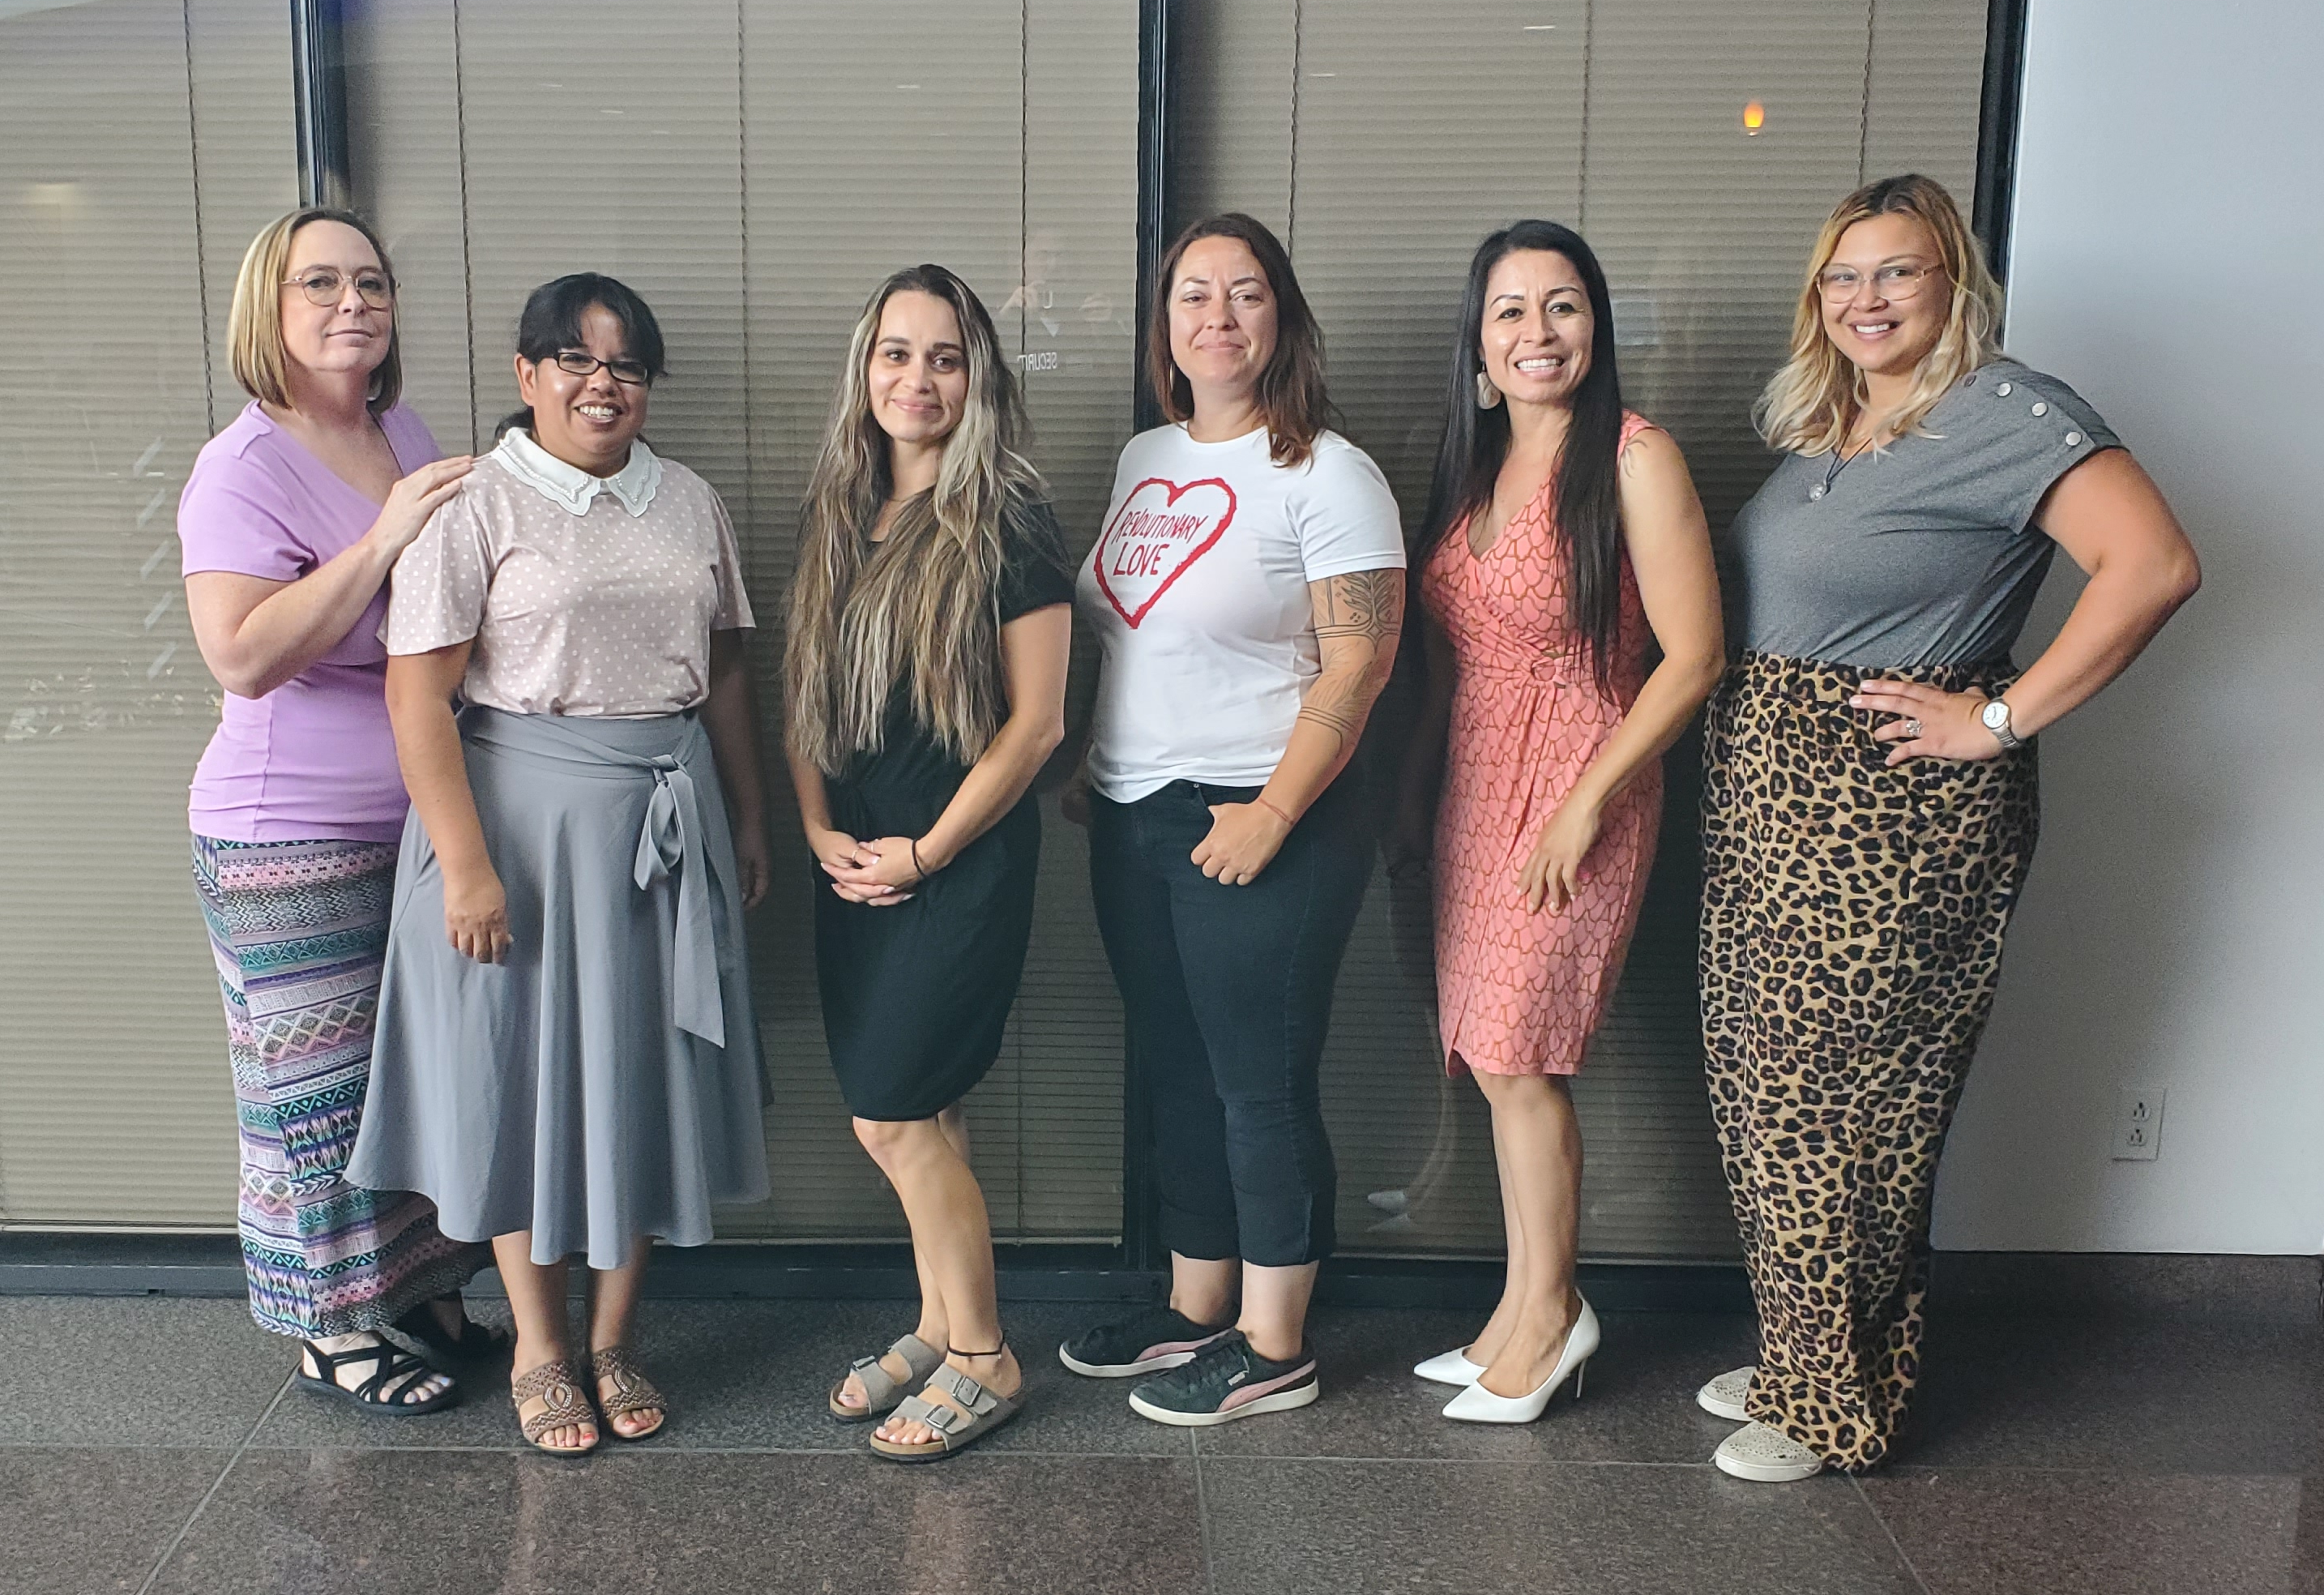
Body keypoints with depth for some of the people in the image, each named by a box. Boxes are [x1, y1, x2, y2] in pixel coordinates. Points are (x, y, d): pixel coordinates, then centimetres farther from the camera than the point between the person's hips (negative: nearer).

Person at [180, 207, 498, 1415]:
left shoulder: (408, 438, 9)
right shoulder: (244, 469, -13)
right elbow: (245, 654, -26)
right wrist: (383, 539, -26)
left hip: (424, 820, 7)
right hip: (293, 844, -7)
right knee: (321, 1090, 4)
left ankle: (416, 1289, 31)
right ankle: (332, 1330, 21)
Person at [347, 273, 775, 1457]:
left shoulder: (689, 503, 10)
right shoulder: (475, 504, -6)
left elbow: (724, 671, 15)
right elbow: (418, 695, -12)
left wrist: (747, 818, 12)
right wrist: (465, 863, -18)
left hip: (667, 821, 5)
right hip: (521, 812, -4)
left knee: (646, 1071, 9)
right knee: (525, 1069, 5)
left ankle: (612, 1340, 26)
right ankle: (537, 1346, 24)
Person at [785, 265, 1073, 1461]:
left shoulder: (1008, 524, -9)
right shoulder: (835, 517, 9)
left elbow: (1035, 722, -12)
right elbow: (805, 688, 14)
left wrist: (926, 849, -10)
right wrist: (821, 829, 1)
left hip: (964, 862, -6)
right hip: (855, 863, 6)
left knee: (891, 1115, -4)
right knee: (920, 1115, 13)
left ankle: (982, 1360, 13)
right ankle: (938, 1330, 29)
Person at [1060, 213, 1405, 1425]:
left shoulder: (1326, 473, -9)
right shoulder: (1143, 459, 13)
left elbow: (1358, 661, -15)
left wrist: (1273, 814, -19)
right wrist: (1090, 768, 13)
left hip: (1257, 829, -7)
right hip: (1132, 823, 8)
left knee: (1262, 1087, 2)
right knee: (1173, 1076, 16)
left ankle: (1275, 1350, 16)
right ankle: (1195, 1311, 31)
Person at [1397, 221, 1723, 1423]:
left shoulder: (1633, 457, -12)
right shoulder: (1474, 466, 10)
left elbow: (1693, 655, -15)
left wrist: (1587, 802, -16)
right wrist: (1419, 779, 14)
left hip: (1576, 793, -7)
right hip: (1475, 790, 7)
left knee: (1513, 1053, -3)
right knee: (1498, 1057, 10)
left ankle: (1547, 1313, 15)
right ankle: (1529, 1312, 22)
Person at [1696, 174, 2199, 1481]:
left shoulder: (2007, 412, -12)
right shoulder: (1823, 422, 14)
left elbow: (2155, 564, -23)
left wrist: (2003, 718, -20)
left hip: (1897, 820, -8)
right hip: (1771, 799, 9)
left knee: (1843, 1104, -1)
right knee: (1769, 1090, 14)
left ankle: (1837, 1405, 16)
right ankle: (1799, 1357, 29)